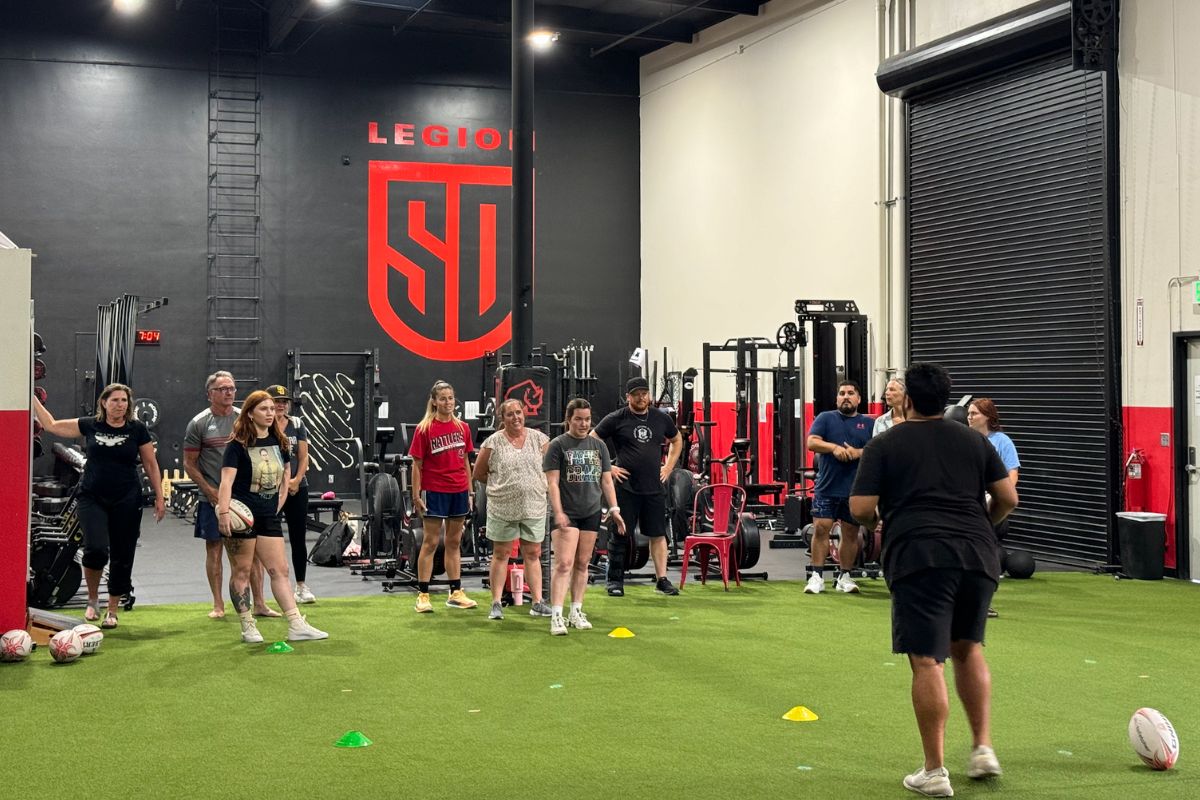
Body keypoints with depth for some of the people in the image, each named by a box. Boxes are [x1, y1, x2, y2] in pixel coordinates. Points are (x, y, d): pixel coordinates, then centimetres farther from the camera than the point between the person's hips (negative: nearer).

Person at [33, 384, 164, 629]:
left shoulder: (137, 429, 1)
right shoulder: (90, 425, 3)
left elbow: (151, 465, 6)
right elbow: (51, 425, 12)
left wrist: (159, 498, 3)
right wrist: (32, 398, 12)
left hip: (126, 501, 0)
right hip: (92, 498, 0)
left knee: (122, 558, 3)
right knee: (96, 549, -17)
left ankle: (112, 611, 19)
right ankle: (92, 599, 9)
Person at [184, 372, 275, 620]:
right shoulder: (199, 424, -2)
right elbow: (189, 464, -1)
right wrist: (209, 490, -10)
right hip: (213, 497, -2)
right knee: (214, 548, 4)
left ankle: (259, 603, 8)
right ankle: (218, 605, 13)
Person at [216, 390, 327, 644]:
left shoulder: (279, 442, 9)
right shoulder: (238, 445, -9)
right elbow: (226, 480, -18)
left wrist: (276, 508, 11)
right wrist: (224, 513, -30)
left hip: (268, 518, 6)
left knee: (280, 570, 4)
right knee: (241, 571, 3)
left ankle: (297, 626, 3)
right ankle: (248, 627, 11)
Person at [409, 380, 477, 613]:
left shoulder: (462, 427, 7)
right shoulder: (424, 429, -6)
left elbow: (466, 461, 12)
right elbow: (417, 464, -5)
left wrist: (469, 492, 10)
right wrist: (416, 495, -8)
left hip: (459, 492, 4)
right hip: (434, 492, -4)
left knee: (454, 542, 12)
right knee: (430, 543, 0)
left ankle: (456, 593, 18)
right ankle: (422, 595, 5)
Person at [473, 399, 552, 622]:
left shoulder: (539, 439, 3)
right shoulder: (493, 442, -3)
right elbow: (479, 473, 6)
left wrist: (537, 485, 3)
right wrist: (502, 483, 6)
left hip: (534, 506, 2)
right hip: (502, 508, -2)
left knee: (533, 554, 7)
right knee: (501, 554, 6)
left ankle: (538, 602, 12)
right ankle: (496, 603, 12)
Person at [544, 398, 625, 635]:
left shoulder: (598, 446, 12)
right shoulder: (558, 445, -3)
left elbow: (606, 481, 14)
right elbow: (552, 482, -7)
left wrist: (614, 508, 5)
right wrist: (558, 512, -16)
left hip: (591, 513, 5)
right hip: (566, 514, -5)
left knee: (582, 564, 10)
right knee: (564, 564, -12)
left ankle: (576, 613, 18)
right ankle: (556, 616, -13)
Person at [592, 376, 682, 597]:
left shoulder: (661, 419, 9)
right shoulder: (616, 419, -3)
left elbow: (677, 440, 26)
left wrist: (669, 466, 14)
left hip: (655, 488, 3)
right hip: (626, 487, -3)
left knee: (658, 535, 4)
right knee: (619, 535, 1)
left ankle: (662, 579, 10)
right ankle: (615, 580, 11)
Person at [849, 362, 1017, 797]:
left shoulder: (884, 445, 5)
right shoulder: (972, 440, 15)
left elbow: (861, 508, -3)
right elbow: (1008, 497, 12)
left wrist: (875, 521, 20)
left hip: (919, 560, -4)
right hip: (978, 555, 4)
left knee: (927, 662, -2)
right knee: (968, 649, 22)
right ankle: (983, 748, 18)